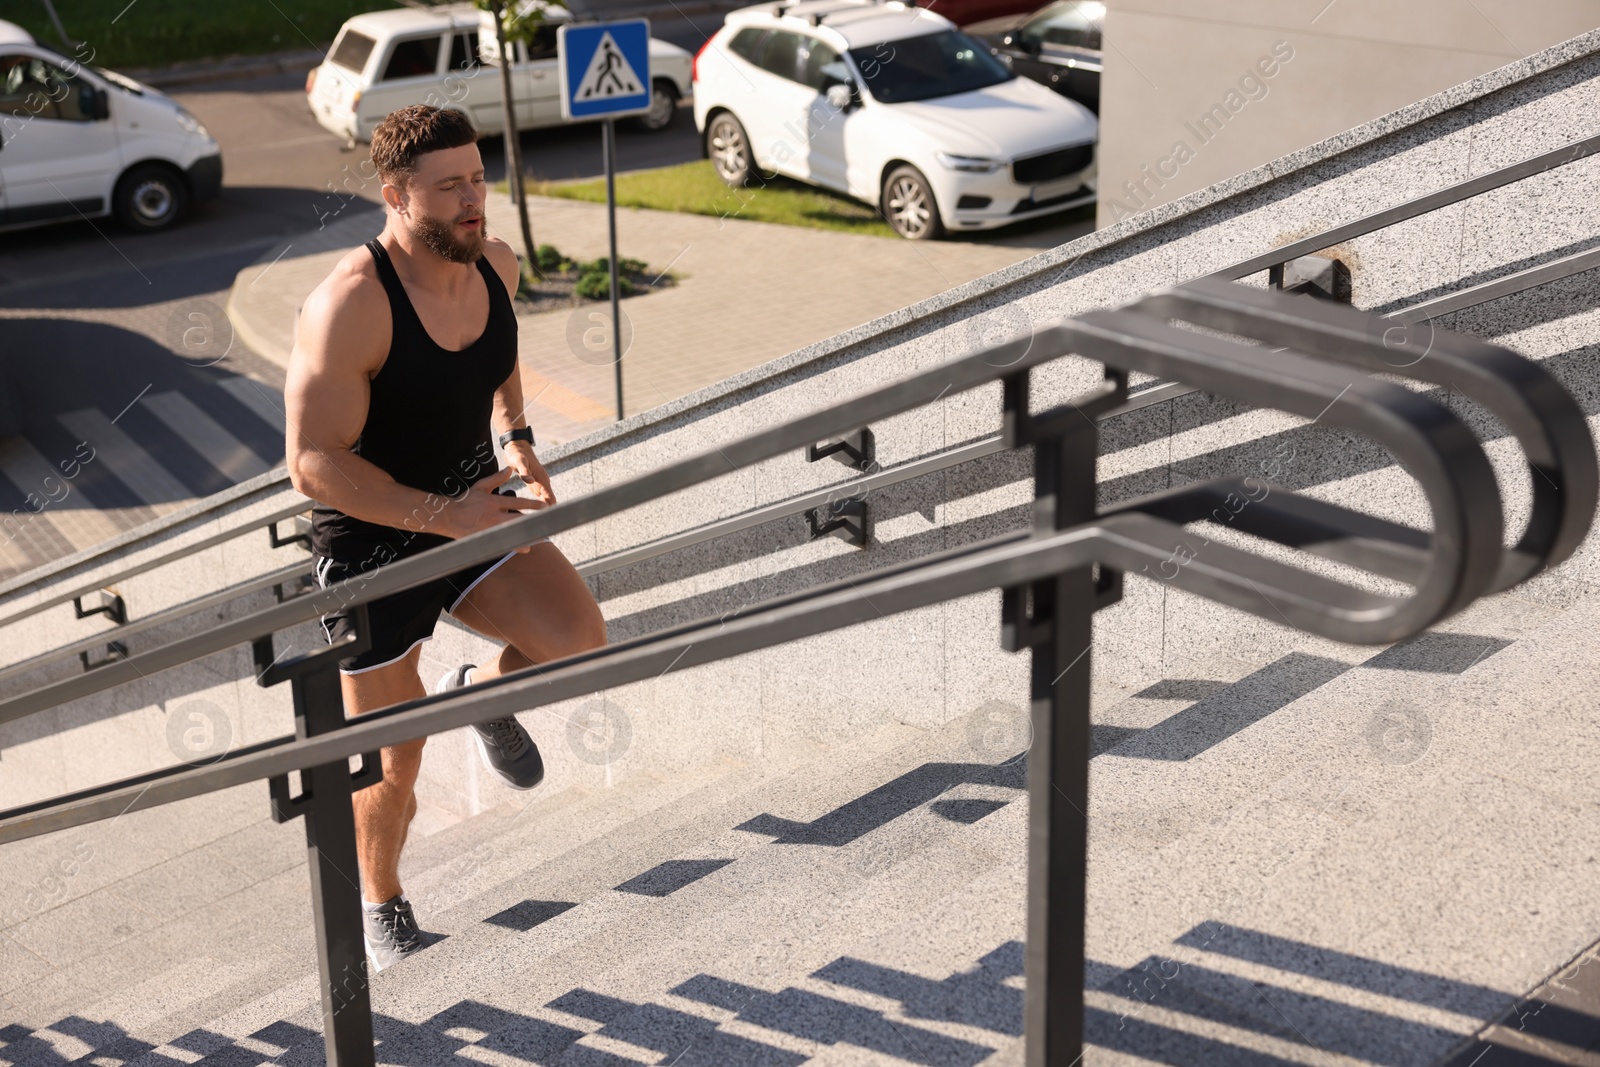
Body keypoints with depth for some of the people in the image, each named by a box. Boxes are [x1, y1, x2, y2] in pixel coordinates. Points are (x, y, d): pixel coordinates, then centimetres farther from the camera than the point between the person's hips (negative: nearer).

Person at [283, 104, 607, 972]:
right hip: (371, 544, -5)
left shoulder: (496, 264, -5)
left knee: (579, 638, -19)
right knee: (392, 765, 6)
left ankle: (483, 692, 17)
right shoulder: (350, 307, -27)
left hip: (475, 513, 5)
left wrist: (515, 436, 6)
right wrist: (442, 515, -31)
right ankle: (381, 902, 38)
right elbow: (314, 464, -27)